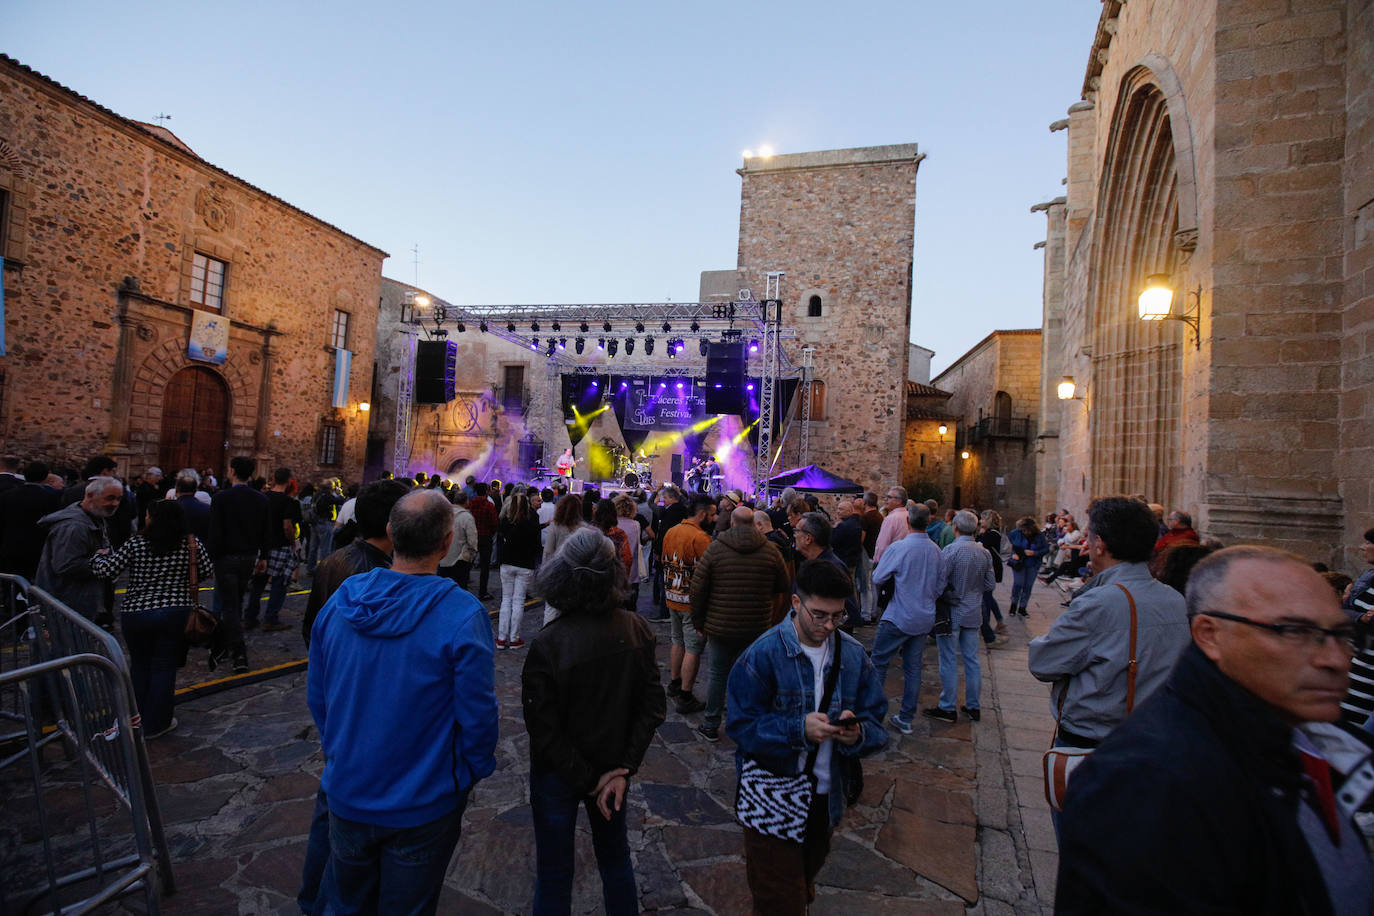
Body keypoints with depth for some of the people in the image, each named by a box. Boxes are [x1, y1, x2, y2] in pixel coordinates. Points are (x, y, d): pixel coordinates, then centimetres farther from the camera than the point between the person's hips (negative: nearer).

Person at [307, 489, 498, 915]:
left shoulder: (340, 599, -10)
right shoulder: (463, 615, -26)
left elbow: (317, 697, 2)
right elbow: (477, 716, -19)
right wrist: (472, 772, 1)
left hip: (347, 795, 4)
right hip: (422, 806, -4)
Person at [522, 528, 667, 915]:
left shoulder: (548, 644, -27)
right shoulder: (636, 630, -16)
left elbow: (544, 729, -22)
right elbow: (653, 707, -11)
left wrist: (586, 780, -11)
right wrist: (623, 769, -8)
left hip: (558, 775, -3)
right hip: (614, 764, 4)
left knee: (554, 873, 19)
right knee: (615, 857, 27)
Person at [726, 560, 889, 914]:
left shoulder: (854, 655, -6)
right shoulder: (763, 655, -20)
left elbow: (876, 725, -5)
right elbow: (742, 726, -21)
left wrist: (858, 734, -27)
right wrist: (799, 729, -32)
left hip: (827, 795, 5)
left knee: (807, 874, 29)